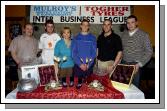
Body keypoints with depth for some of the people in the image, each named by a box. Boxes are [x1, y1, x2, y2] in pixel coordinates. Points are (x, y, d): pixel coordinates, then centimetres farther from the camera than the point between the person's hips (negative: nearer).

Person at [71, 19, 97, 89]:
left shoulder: (92, 38, 5)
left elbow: (94, 52, 0)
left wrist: (88, 64, -10)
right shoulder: (76, 38, 6)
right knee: (78, 80, 4)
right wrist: (80, 64, -11)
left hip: (89, 65, 0)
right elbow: (73, 53, -1)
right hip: (78, 65, 0)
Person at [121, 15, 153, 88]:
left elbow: (149, 52, -7)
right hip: (124, 64, 4)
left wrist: (139, 64, -15)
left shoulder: (144, 35, -7)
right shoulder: (124, 34, 7)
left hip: (135, 65, -3)